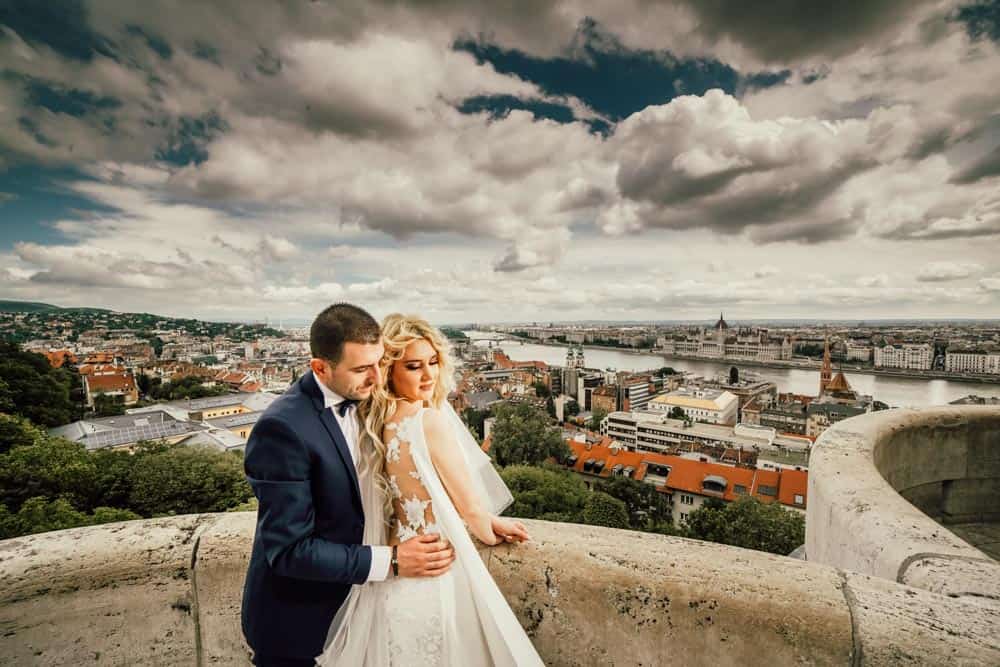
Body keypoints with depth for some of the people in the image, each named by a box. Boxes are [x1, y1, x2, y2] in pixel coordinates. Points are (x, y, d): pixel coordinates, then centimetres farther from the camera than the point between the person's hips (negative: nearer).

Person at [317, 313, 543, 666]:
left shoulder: (376, 422, -1)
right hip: (436, 571, -8)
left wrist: (489, 520, 17)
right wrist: (492, 533, 8)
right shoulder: (431, 421, -25)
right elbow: (471, 508, -15)